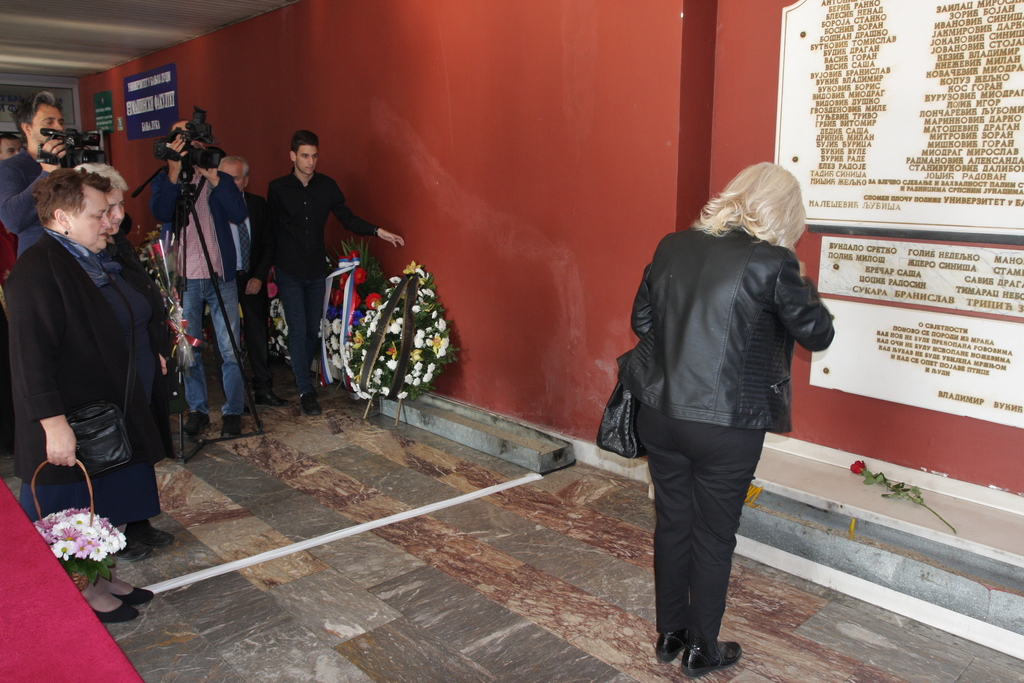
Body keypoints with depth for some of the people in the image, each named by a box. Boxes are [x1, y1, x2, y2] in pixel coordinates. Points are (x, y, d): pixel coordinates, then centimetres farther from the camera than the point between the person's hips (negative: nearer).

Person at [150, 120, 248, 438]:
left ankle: (233, 410, 9)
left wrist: (215, 179, -17)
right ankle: (197, 409, 18)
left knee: (229, 349, -1)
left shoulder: (219, 179, 8)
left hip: (221, 275, 0)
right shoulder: (164, 180, 7)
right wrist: (174, 173, -23)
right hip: (184, 277, 0)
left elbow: (239, 214, -8)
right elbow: (161, 213, -13)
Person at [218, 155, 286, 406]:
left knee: (258, 335, 7)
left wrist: (259, 277, -2)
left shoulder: (258, 204, 4)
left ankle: (263, 389, 18)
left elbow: (268, 244, 6)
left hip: (253, 280, 3)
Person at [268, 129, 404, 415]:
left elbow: (347, 218, 5)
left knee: (313, 329, 10)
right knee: (298, 330, -6)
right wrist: (271, 263, 1)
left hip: (316, 271, 3)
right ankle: (305, 390, 1)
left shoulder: (327, 186, 2)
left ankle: (302, 376, 31)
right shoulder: (278, 188, -4)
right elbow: (271, 228, 3)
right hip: (289, 272, -3)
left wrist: (377, 231, -8)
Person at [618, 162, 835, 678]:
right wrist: (801, 285, 11)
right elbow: (817, 334, -3)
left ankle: (670, 634, 36)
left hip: (660, 415, 5)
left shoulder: (672, 248, 0)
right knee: (714, 536, 13)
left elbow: (642, 319, 8)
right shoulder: (772, 263, -15)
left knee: (671, 524, 19)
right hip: (727, 426, -4)